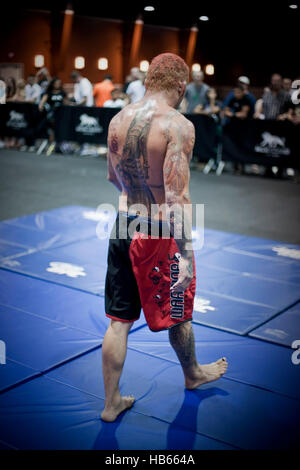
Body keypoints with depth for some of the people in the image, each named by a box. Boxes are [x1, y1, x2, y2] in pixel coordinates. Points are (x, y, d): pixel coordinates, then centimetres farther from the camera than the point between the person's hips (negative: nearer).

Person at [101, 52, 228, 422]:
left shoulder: (118, 120, 1)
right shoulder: (178, 125, -18)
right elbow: (176, 198, -24)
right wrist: (186, 254, -21)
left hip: (123, 226, 5)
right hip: (160, 233, -5)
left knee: (119, 321, 13)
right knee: (177, 315, 19)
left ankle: (111, 402, 24)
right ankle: (192, 374, 45)